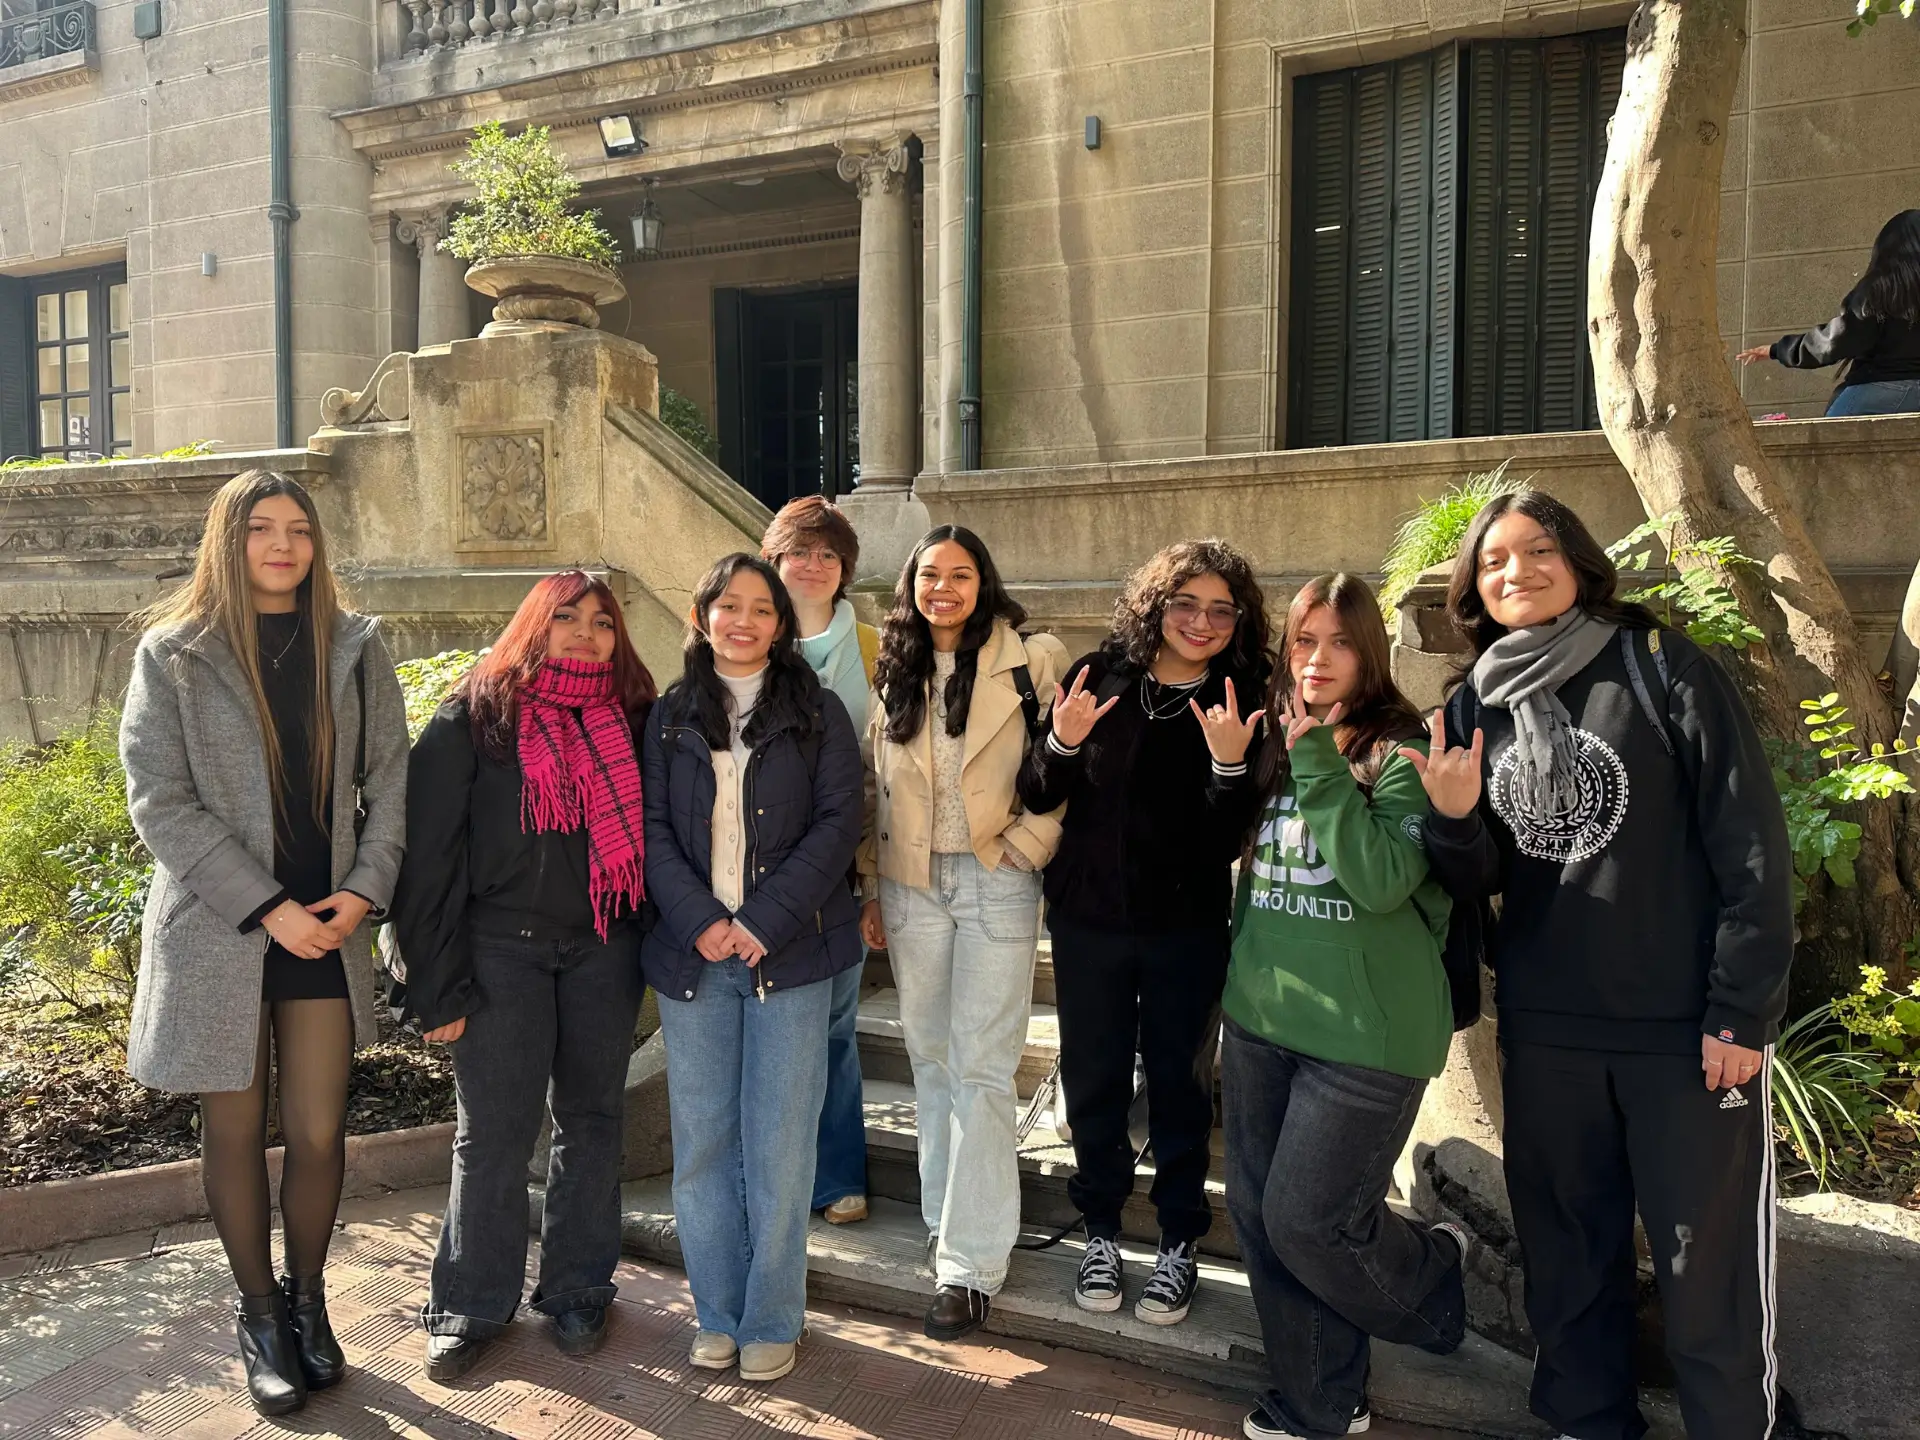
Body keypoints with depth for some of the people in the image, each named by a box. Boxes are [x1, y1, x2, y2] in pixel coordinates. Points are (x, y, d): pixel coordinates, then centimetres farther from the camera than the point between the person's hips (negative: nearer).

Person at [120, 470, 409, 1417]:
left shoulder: (354, 647, 5)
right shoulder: (174, 654, -2)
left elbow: (389, 779, 6)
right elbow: (159, 802, -8)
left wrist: (364, 890, -8)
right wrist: (268, 908, -14)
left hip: (327, 929, 2)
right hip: (216, 931, -1)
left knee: (319, 1133, 5)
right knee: (235, 1130, 9)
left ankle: (307, 1300, 28)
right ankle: (259, 1316, 27)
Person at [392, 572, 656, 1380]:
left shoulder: (630, 721, 7)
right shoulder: (474, 718, -3)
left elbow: (650, 839, 11)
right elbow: (429, 852, -6)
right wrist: (438, 983, -9)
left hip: (604, 950, 3)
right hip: (503, 948, -3)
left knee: (592, 1120, 11)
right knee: (494, 1131, 3)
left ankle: (578, 1291, 26)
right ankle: (471, 1306, 20)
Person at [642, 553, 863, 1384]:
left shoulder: (817, 712, 5)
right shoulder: (672, 716, 11)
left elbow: (838, 821, -3)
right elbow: (654, 826, 4)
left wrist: (765, 922, -12)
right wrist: (698, 921, -11)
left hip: (788, 951, -2)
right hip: (692, 952, 2)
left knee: (779, 1143, 1)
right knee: (701, 1141, 7)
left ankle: (771, 1322, 15)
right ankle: (717, 1314, 22)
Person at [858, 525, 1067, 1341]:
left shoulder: (1030, 664, -5)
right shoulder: (892, 672, 8)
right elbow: (875, 789, 11)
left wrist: (1022, 847, -12)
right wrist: (871, 890, 10)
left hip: (994, 883, -4)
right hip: (911, 883, 4)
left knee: (980, 1069, -3)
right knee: (930, 1057, 13)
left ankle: (971, 1263, 4)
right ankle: (946, 1212, 29)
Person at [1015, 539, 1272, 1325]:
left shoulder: (1243, 706, -5)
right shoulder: (1101, 675, -4)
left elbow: (1228, 840, -10)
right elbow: (1036, 795, -2)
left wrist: (1229, 763, -26)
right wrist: (1063, 745, -22)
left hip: (1186, 928, -1)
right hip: (1088, 916, 1)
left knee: (1180, 1083, 11)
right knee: (1093, 1078, 11)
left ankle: (1179, 1243, 26)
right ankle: (1101, 1230, 29)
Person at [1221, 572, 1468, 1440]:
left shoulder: (1401, 754, -9)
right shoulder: (1273, 743, 9)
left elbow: (1381, 883, -23)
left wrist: (1320, 767, -22)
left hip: (1365, 1030, -6)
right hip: (1261, 1017, 6)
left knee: (1309, 1223, -2)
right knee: (1257, 1214, 9)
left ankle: (1437, 1271, 30)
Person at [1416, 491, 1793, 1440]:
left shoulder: (1664, 669, -6)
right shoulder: (1475, 708, 6)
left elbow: (1751, 847, -9)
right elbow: (1481, 879, 7)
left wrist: (1741, 1008, -13)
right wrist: (1453, 821, -15)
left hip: (1686, 1027, -4)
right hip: (1544, 1030, 4)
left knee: (1707, 1264, 4)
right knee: (1566, 1255, 15)